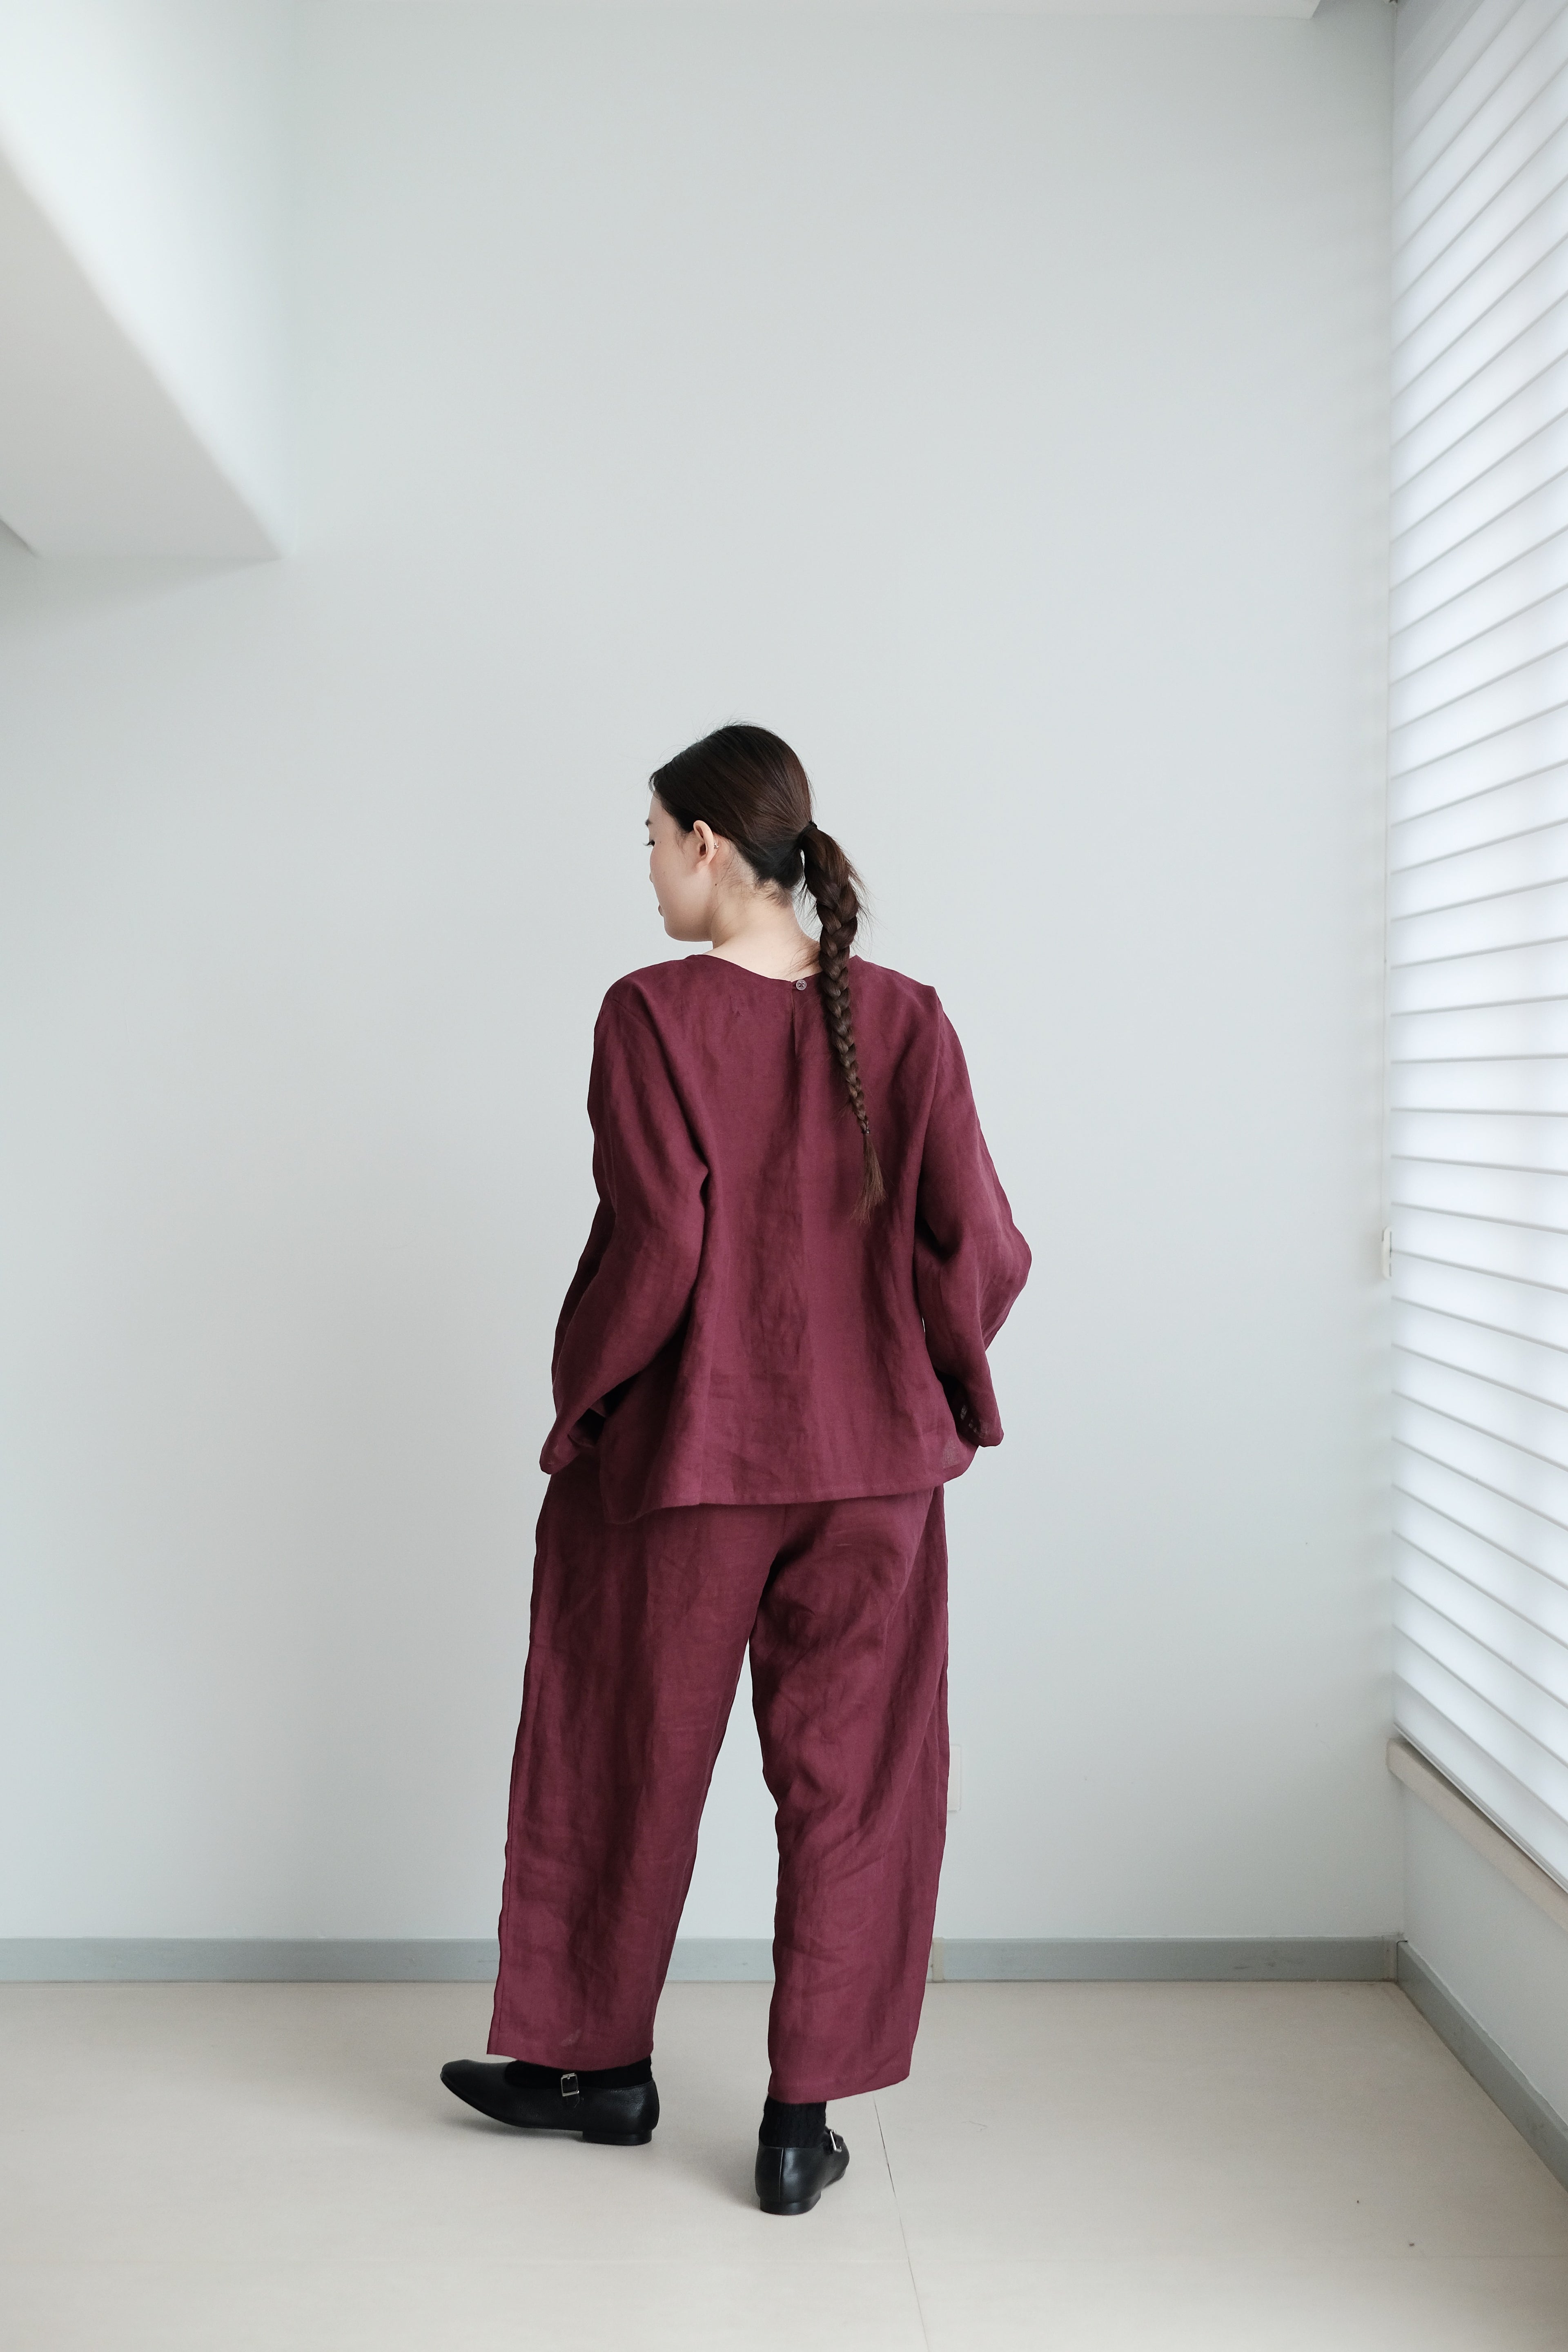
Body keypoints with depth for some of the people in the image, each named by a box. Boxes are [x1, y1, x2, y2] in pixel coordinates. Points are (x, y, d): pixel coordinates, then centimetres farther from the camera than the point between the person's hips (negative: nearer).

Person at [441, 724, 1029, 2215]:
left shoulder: (652, 1014, -12)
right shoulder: (905, 1022, -1)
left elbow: (653, 1241, -16)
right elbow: (979, 1244, -4)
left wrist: (580, 1402, -2)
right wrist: (929, 1389, 11)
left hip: (681, 1454, -2)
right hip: (871, 1464, 3)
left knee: (625, 1763, 16)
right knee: (848, 1785, 11)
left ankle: (604, 2066, 32)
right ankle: (803, 2124, 18)